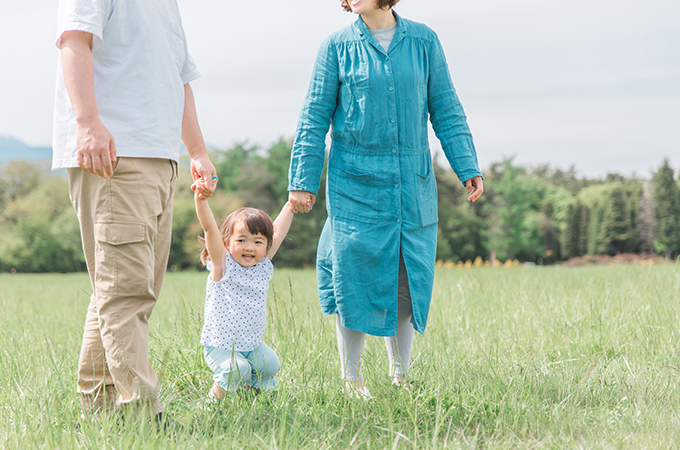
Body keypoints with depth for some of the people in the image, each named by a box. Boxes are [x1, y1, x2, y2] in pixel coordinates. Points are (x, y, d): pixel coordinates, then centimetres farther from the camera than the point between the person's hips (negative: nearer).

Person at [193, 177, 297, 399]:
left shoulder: (263, 266, 2)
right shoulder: (223, 264, -10)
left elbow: (278, 233, 14)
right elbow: (210, 229, -23)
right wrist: (201, 199, -37)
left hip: (252, 345, 5)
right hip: (219, 346, -5)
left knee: (270, 365, -19)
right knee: (237, 370, -28)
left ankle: (253, 389, 9)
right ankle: (217, 395, 2)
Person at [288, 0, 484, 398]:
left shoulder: (424, 41, 6)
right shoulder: (338, 47, 2)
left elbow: (447, 112, 10)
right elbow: (314, 119, 4)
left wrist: (469, 168, 3)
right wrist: (303, 182, 1)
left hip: (413, 185, 2)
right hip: (354, 185, -2)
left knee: (409, 281, 5)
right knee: (354, 280, 0)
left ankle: (401, 377, 20)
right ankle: (353, 380, 13)